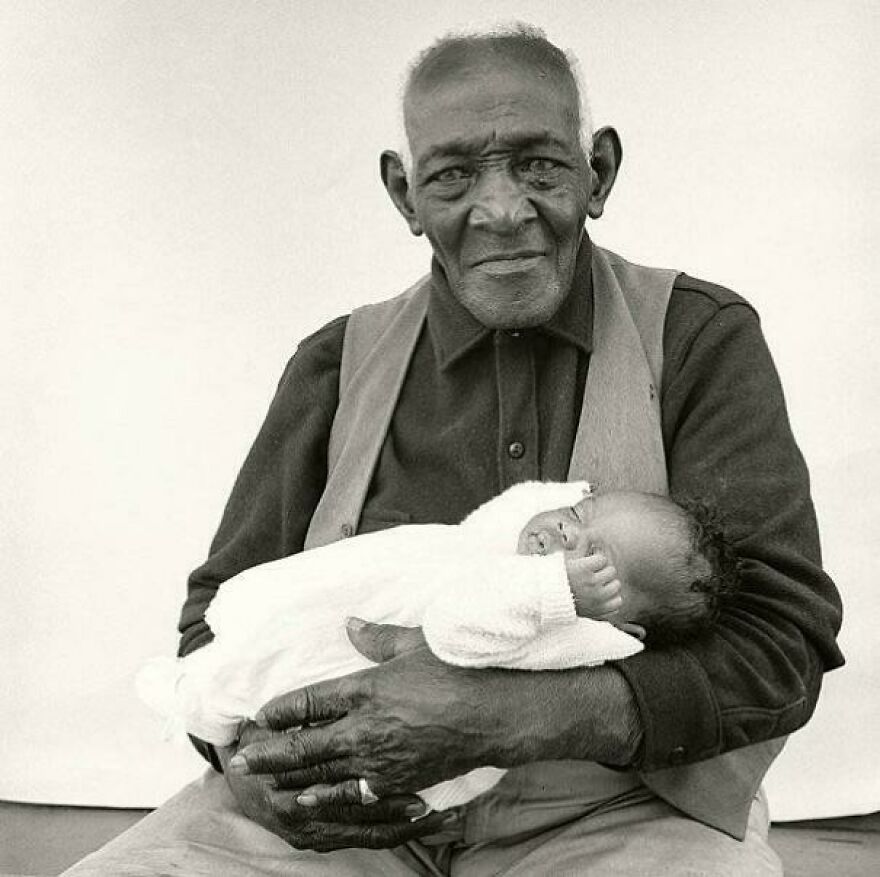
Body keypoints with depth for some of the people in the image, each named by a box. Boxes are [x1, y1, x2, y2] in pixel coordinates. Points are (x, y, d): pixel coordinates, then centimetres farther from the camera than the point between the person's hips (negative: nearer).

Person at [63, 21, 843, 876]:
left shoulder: (701, 336, 1)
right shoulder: (338, 364, 9)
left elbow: (783, 640, -9)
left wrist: (495, 719, -23)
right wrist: (249, 758, -13)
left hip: (609, 799, -2)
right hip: (353, 808, 3)